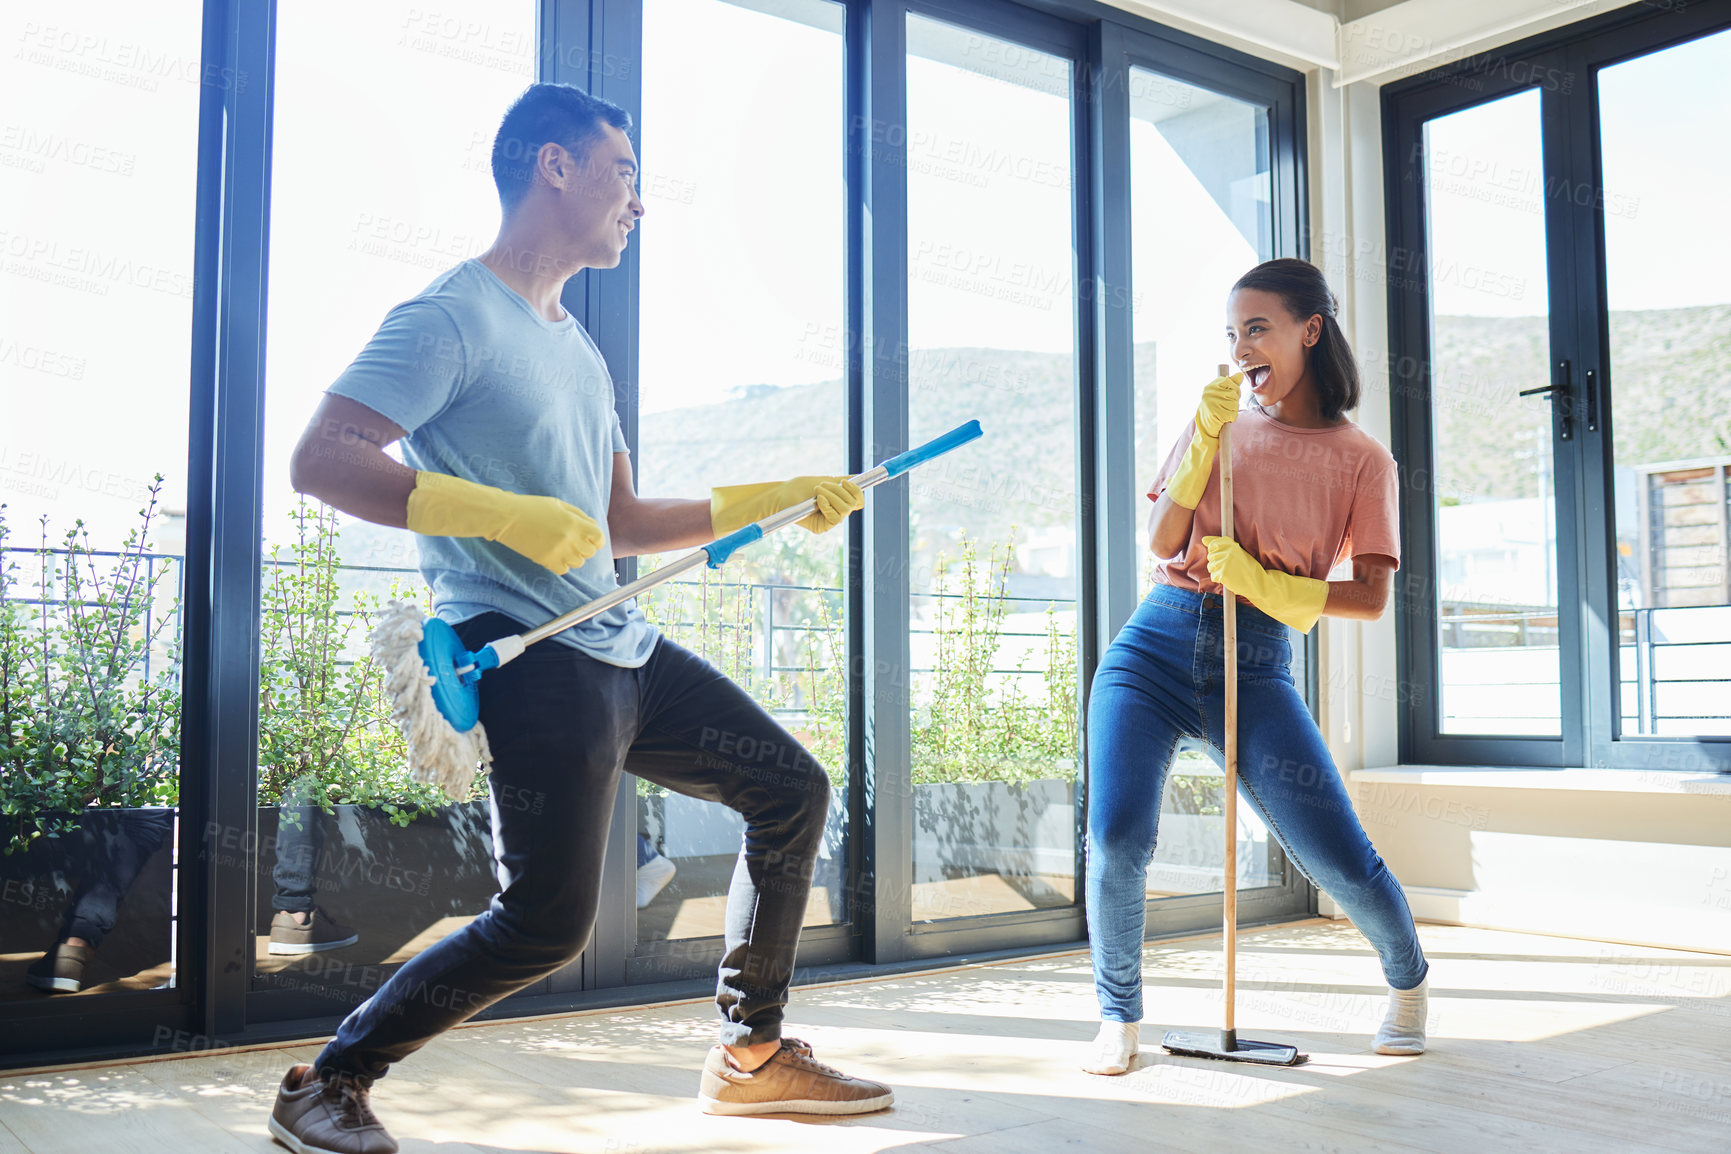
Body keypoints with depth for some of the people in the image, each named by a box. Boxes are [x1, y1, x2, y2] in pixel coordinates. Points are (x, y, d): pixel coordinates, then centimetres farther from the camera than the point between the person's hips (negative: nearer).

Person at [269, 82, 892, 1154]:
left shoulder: (578, 349, 21)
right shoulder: (453, 317, -8)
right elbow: (318, 460, -18)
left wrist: (779, 499, 19)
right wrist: (511, 515, -25)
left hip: (620, 647, 10)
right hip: (528, 656, -9)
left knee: (792, 787, 11)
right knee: (548, 923, -13)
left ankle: (752, 1054, 21)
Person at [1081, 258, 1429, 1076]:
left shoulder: (1360, 460, 5)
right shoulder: (1221, 423, 12)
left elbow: (1370, 598, -3)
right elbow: (1161, 543, 0)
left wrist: (1264, 584, -16)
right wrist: (1205, 439, -8)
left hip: (1255, 669, -1)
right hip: (1155, 649, 2)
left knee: (1339, 858, -5)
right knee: (1115, 841, -16)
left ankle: (1408, 979, 30)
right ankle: (1119, 1017, 9)